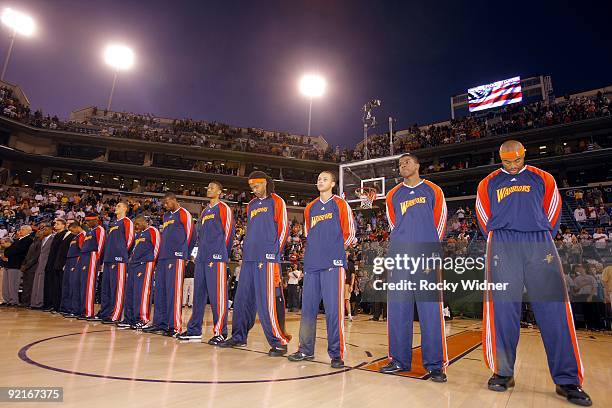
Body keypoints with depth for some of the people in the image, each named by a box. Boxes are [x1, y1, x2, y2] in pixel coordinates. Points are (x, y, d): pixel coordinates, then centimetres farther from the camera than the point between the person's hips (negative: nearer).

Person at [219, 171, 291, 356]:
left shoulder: (276, 201, 2)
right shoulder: (251, 205, 22)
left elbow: (283, 228, -4)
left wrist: (275, 252, -9)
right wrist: (245, 251, 15)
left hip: (267, 258, -7)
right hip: (249, 258, 7)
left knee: (267, 302, -9)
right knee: (242, 298, 11)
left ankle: (279, 342, 1)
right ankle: (239, 337, 25)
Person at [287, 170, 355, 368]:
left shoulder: (341, 205, 3)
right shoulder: (310, 208, 17)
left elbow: (350, 234, 3)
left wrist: (336, 249, 6)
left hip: (333, 263, -5)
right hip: (311, 264, 5)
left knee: (333, 309, -6)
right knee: (307, 308, 9)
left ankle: (336, 354, 6)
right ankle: (306, 350, 21)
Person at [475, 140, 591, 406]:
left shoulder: (543, 179, 16)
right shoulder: (488, 184, 15)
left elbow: (553, 214, 17)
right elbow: (484, 220, 17)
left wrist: (542, 241, 14)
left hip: (539, 244, 1)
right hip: (502, 246, 0)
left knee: (553, 309, -4)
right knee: (503, 309, -3)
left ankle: (567, 379, 6)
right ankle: (503, 372, 7)